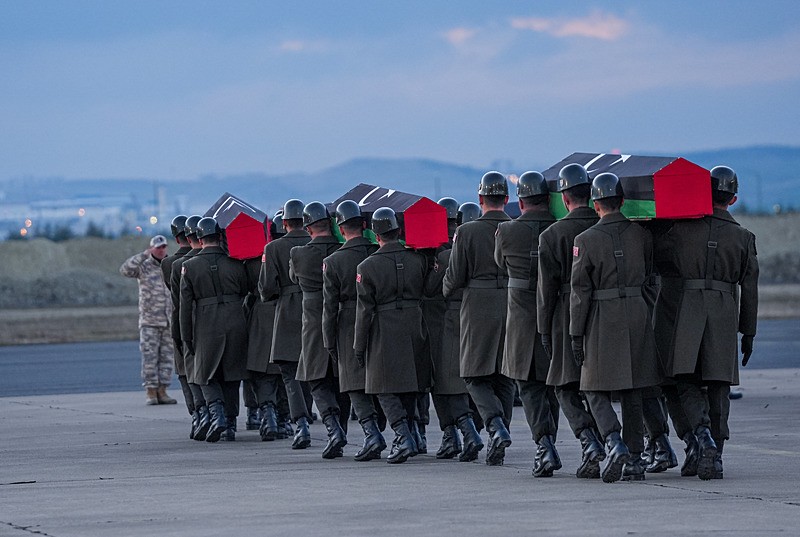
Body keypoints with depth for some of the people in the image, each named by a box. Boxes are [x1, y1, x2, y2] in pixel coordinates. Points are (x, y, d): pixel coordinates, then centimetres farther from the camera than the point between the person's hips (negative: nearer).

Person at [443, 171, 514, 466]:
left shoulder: (467, 232, -8)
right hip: (513, 308, 3)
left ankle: (497, 427, -20)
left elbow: (455, 278, -7)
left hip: (479, 311, -3)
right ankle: (497, 449, 11)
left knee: (476, 377, 5)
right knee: (504, 378, 11)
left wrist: (447, 290, 15)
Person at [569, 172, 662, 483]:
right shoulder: (641, 234, 2)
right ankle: (635, 460, 9)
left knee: (596, 391, 5)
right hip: (638, 313, 4)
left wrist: (576, 335, -4)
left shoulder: (586, 240, -8)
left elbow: (580, 291, -8)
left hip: (603, 319, -4)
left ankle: (615, 444, -17)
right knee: (633, 392, 11)